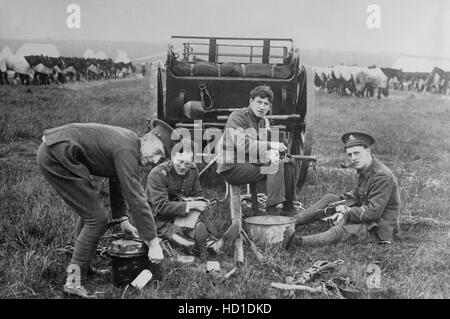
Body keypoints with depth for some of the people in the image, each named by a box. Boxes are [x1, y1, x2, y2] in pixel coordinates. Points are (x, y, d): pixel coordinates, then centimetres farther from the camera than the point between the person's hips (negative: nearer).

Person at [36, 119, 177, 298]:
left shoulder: (127, 142, 12)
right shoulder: (127, 151, -19)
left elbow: (117, 182, 24)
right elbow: (136, 199, -22)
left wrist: (122, 220, 24)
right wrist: (153, 243, -17)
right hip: (56, 155, -11)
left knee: (90, 213, 20)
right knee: (96, 219, -10)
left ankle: (83, 266, 32)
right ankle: (74, 282, -5)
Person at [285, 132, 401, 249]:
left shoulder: (383, 176, -24)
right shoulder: (364, 170, 6)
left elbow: (373, 212, -28)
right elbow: (354, 195, 11)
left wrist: (347, 212, -18)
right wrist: (344, 209, -9)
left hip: (380, 229, -9)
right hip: (367, 217, 10)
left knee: (342, 230, -34)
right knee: (329, 198, 7)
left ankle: (300, 242, -49)